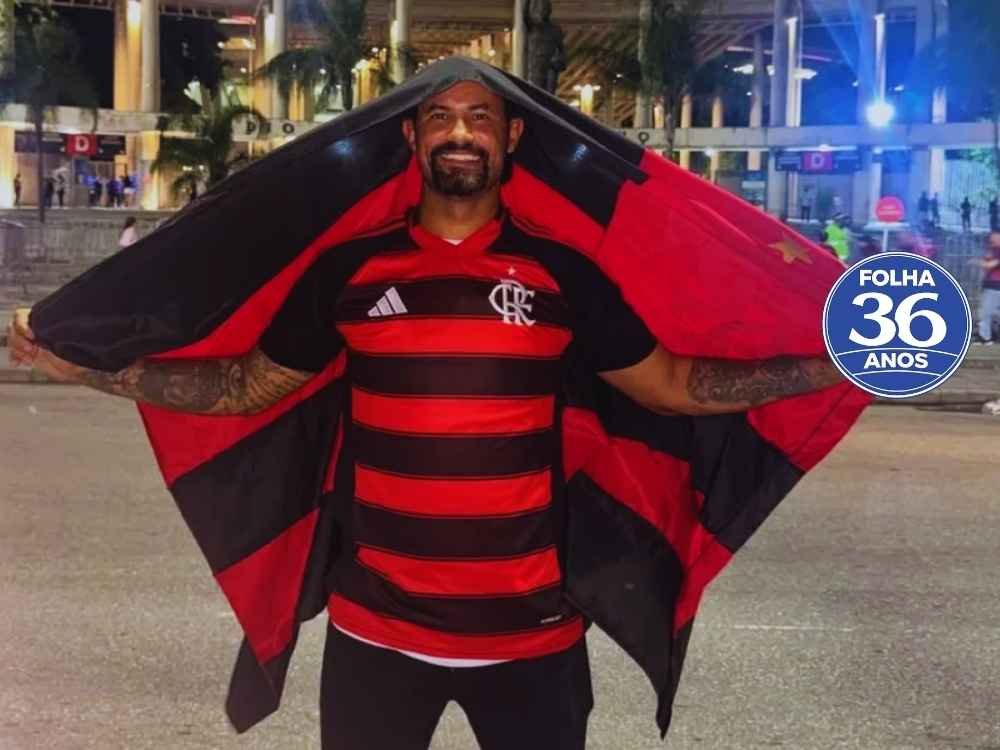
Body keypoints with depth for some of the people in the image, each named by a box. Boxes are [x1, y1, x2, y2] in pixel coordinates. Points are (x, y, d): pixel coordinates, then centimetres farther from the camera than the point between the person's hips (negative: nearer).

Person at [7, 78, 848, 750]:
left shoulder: (563, 272, 0)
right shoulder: (350, 268, 1)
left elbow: (670, 382, 5)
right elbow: (246, 384, 7)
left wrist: (834, 365, 0)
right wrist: (83, 365, 3)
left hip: (530, 628, 0)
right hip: (374, 628, 1)